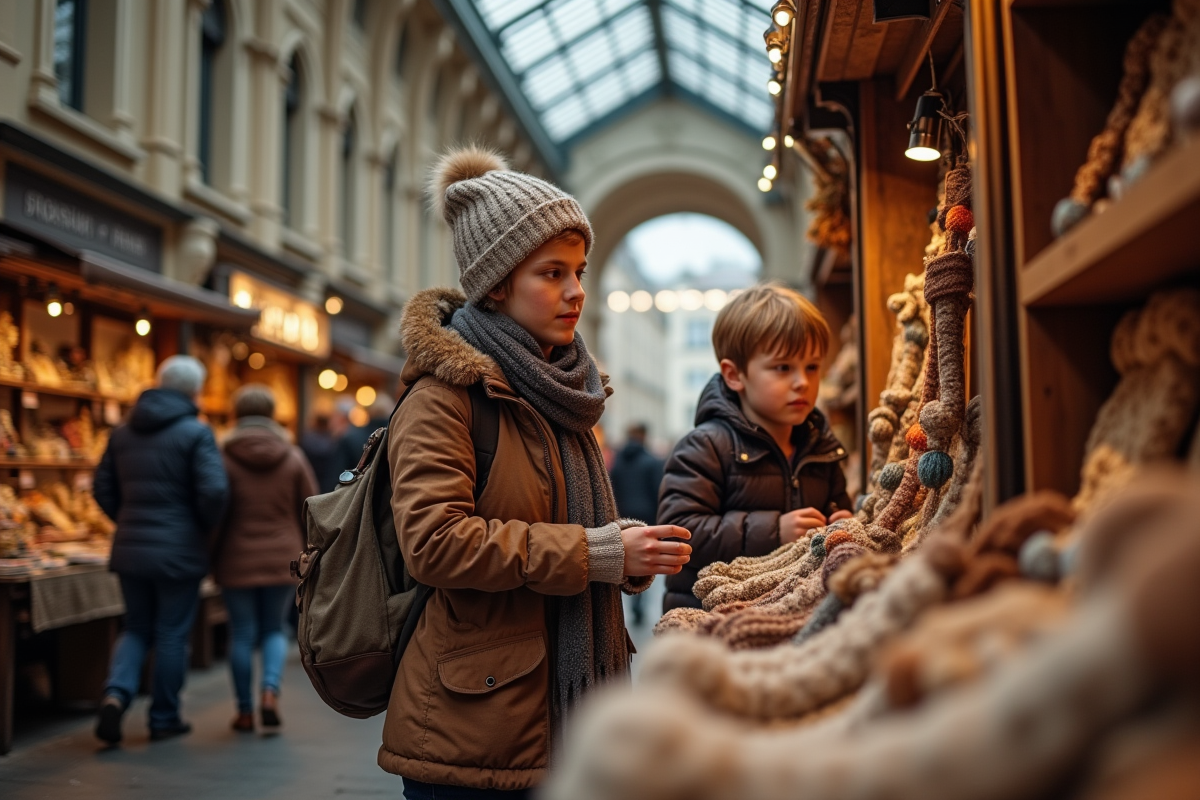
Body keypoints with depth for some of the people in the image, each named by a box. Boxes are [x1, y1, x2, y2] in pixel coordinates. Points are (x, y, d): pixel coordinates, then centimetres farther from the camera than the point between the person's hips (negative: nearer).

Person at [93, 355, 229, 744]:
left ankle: (116, 691, -4)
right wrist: (205, 527, -1)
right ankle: (164, 719, 17)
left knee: (136, 628, 19)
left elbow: (102, 488, 11)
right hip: (179, 551, -5)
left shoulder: (123, 432, 7)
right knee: (172, 635, 7)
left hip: (130, 550, 5)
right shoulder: (196, 433, -12)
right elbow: (214, 491, -19)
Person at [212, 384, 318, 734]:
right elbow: (310, 511, 3)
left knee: (242, 634, 8)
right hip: (283, 558, 1)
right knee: (274, 630, 15)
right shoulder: (293, 456, 0)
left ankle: (245, 711, 15)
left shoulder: (223, 456, -6)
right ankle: (270, 690, -7)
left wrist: (212, 560, 7)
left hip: (237, 561, -1)